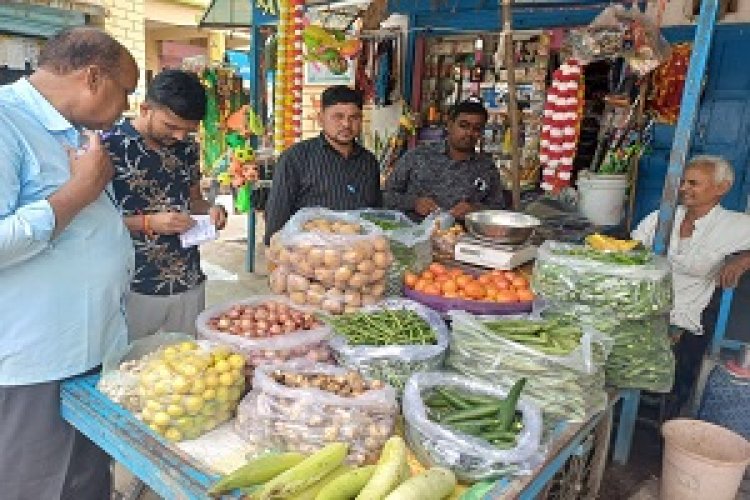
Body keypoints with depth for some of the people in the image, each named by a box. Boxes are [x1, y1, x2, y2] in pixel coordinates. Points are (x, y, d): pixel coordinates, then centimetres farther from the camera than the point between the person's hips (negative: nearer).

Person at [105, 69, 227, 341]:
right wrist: (148, 223, -21)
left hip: (189, 283, 5)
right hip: (135, 288, -5)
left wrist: (210, 210, -2)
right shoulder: (110, 145, -10)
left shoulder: (187, 148, 7)